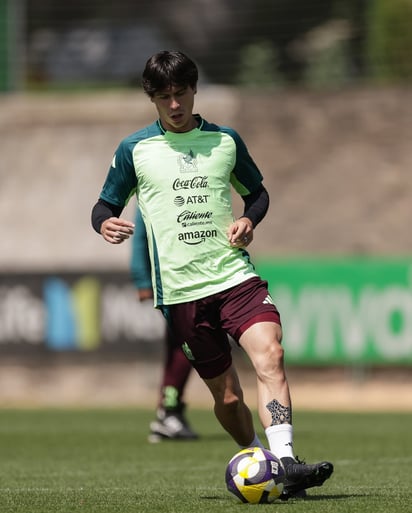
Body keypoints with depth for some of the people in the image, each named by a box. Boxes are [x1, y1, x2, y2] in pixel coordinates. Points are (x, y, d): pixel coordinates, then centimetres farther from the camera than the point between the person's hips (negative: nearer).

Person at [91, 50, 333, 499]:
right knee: (226, 395, 1)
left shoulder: (225, 141, 10)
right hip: (180, 290, 0)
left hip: (236, 277, 1)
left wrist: (249, 219, 1)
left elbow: (257, 191, 23)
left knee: (269, 353, -25)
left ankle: (284, 463, -34)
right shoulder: (134, 150, 5)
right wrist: (105, 224, -12)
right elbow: (105, 206, 12)